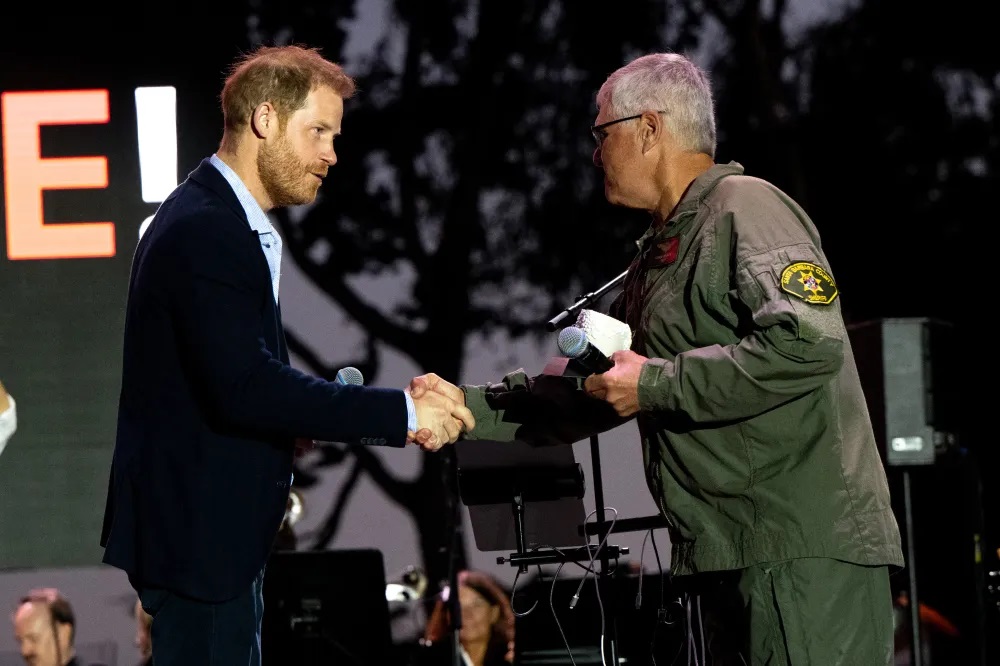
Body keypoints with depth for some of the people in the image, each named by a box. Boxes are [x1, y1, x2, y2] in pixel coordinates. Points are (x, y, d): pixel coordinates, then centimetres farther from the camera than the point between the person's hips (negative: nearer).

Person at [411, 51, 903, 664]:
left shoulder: (744, 208, -7)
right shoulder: (657, 257, 25)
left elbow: (809, 342, -22)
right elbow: (588, 394, 27)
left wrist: (656, 383, -16)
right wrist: (468, 406, 16)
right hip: (725, 556, 10)